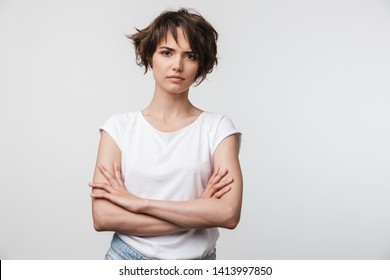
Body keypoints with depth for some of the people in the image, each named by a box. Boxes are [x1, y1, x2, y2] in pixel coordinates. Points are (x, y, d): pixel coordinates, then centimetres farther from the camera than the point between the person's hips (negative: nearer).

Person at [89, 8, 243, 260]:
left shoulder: (218, 127, -7)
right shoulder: (120, 126, -5)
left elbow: (229, 214, -18)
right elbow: (103, 217, -13)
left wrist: (137, 202, -17)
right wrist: (198, 212, -18)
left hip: (197, 258, 0)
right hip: (128, 256, 0)